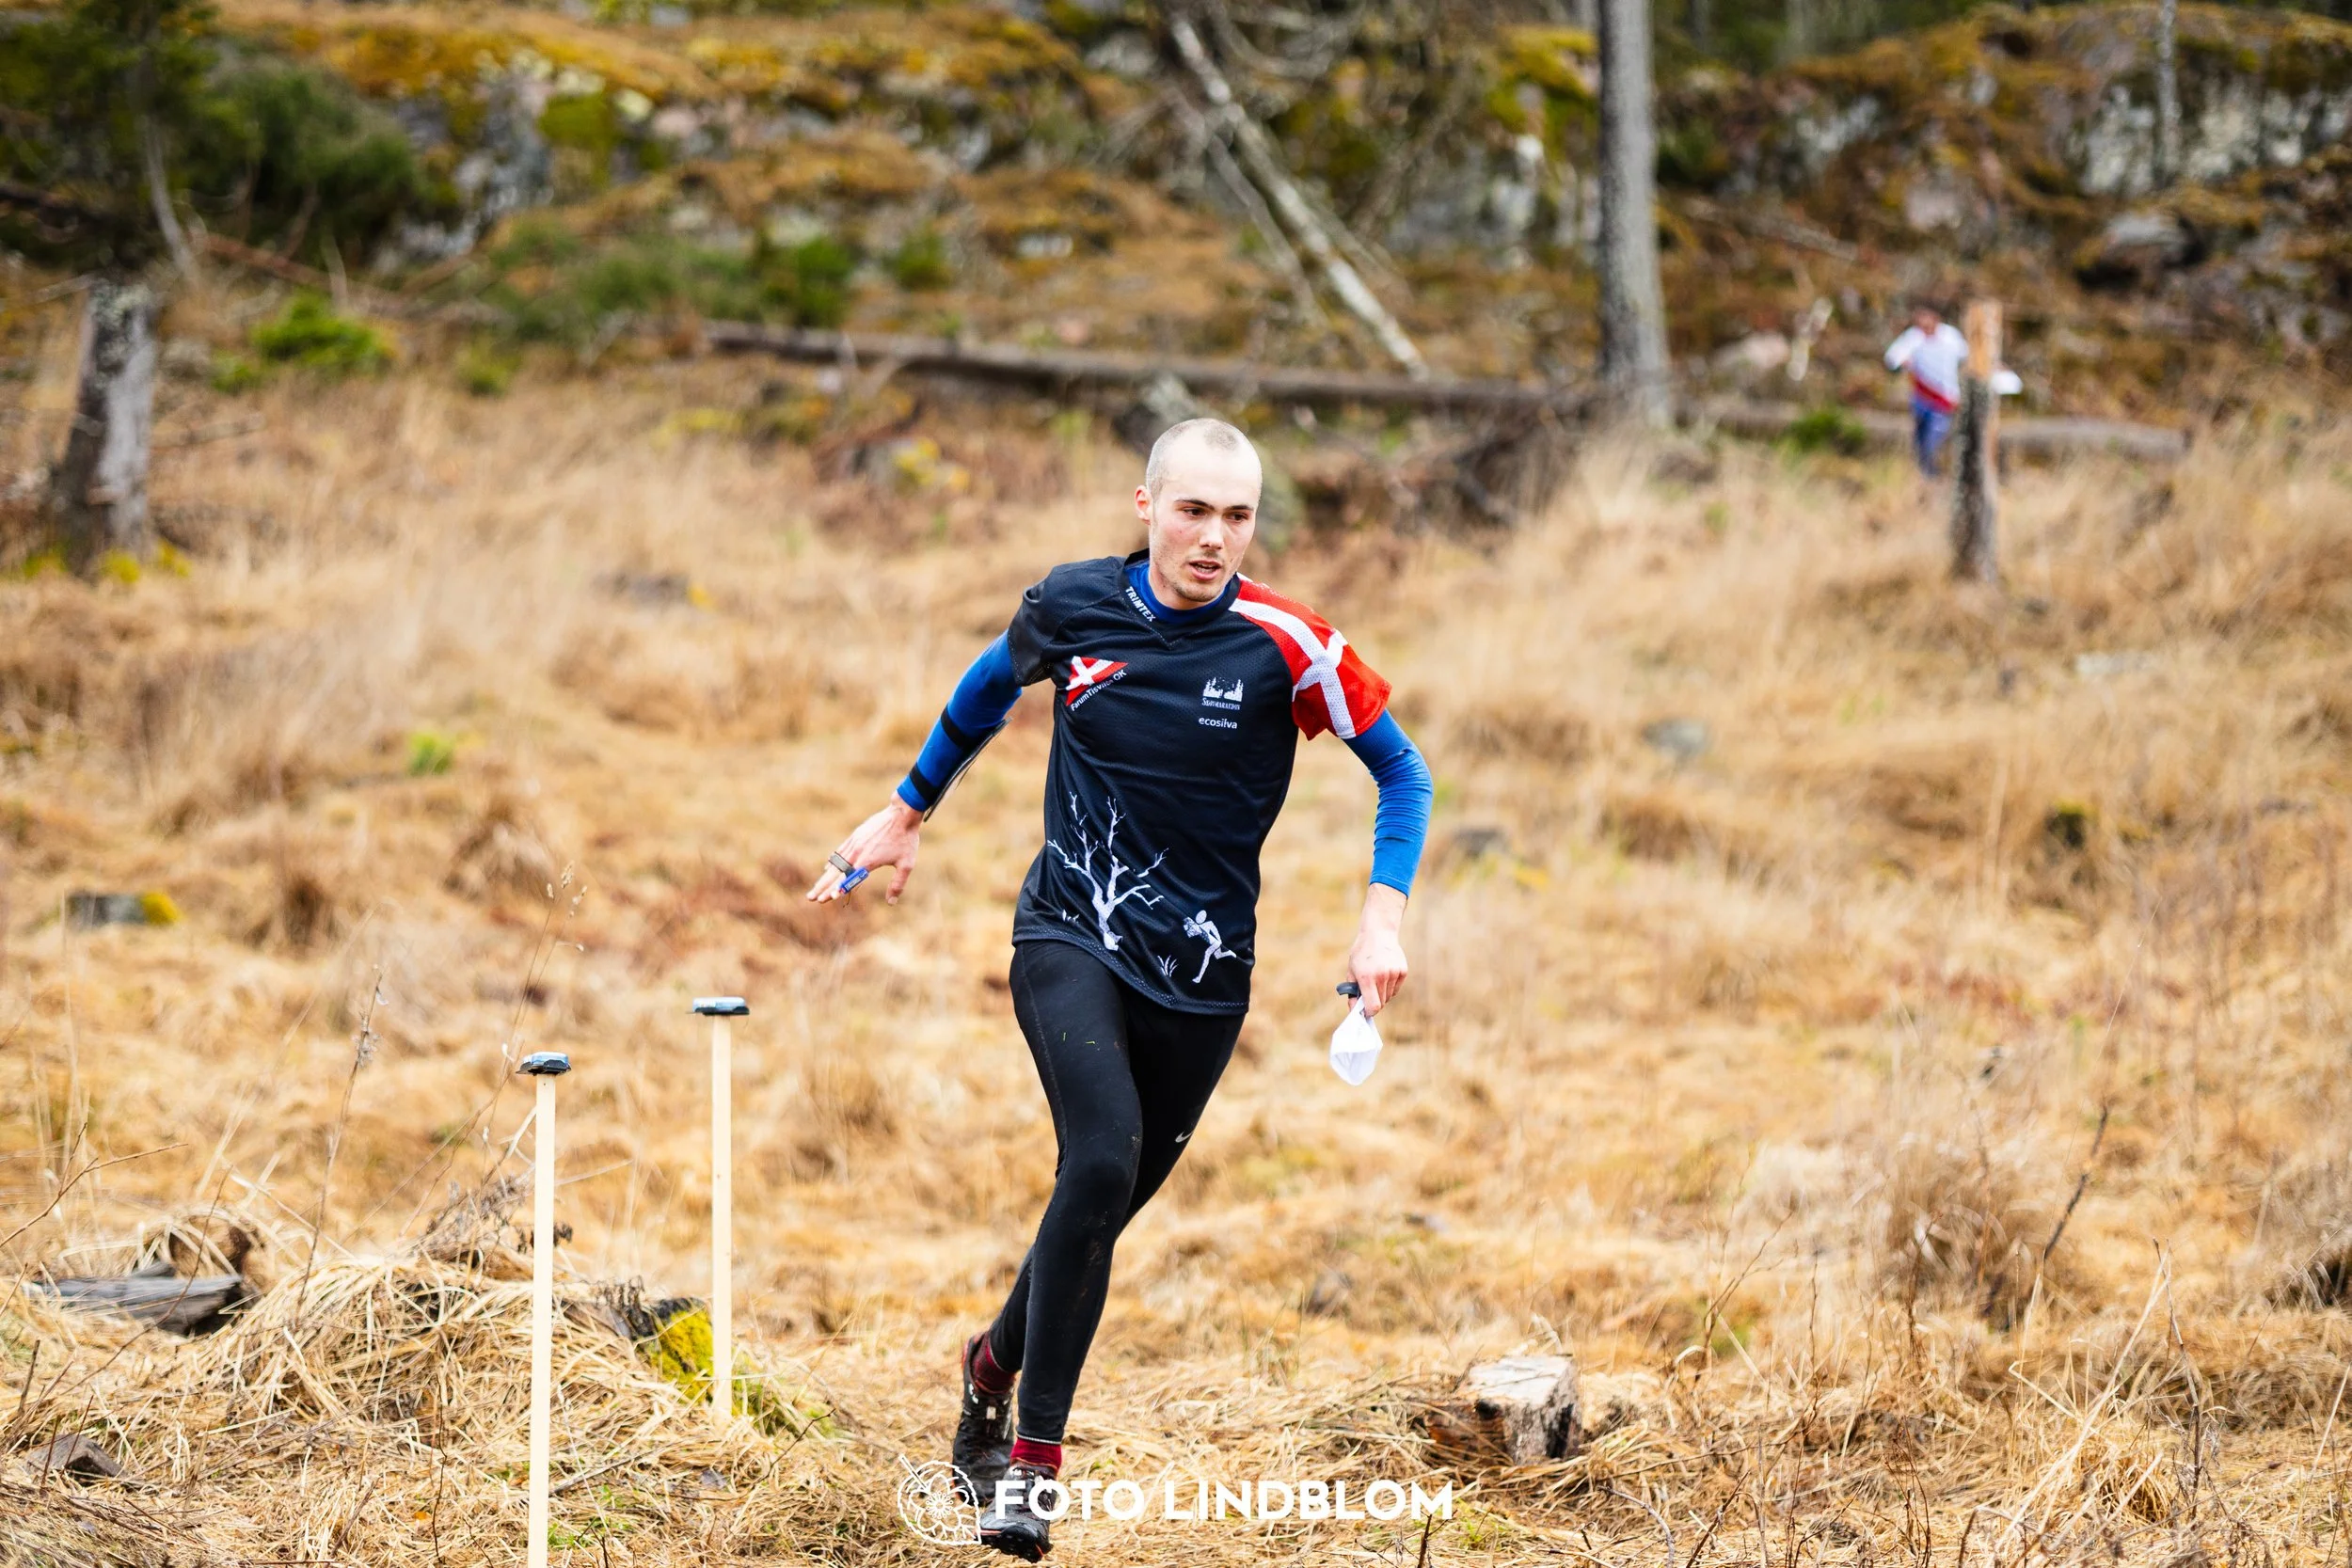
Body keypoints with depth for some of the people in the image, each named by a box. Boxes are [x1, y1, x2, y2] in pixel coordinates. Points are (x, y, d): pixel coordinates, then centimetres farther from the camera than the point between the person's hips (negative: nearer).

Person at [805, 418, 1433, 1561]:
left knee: (1109, 1196, 8)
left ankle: (996, 1364, 39)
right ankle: (1034, 1454, -13)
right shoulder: (1071, 606, -4)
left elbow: (1401, 770, 0)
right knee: (1102, 1160, -23)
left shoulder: (1286, 644, -10)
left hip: (1201, 971, 1)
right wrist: (907, 811, 27)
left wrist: (1384, 912, -13)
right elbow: (988, 692, 18)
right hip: (1070, 935, -1)